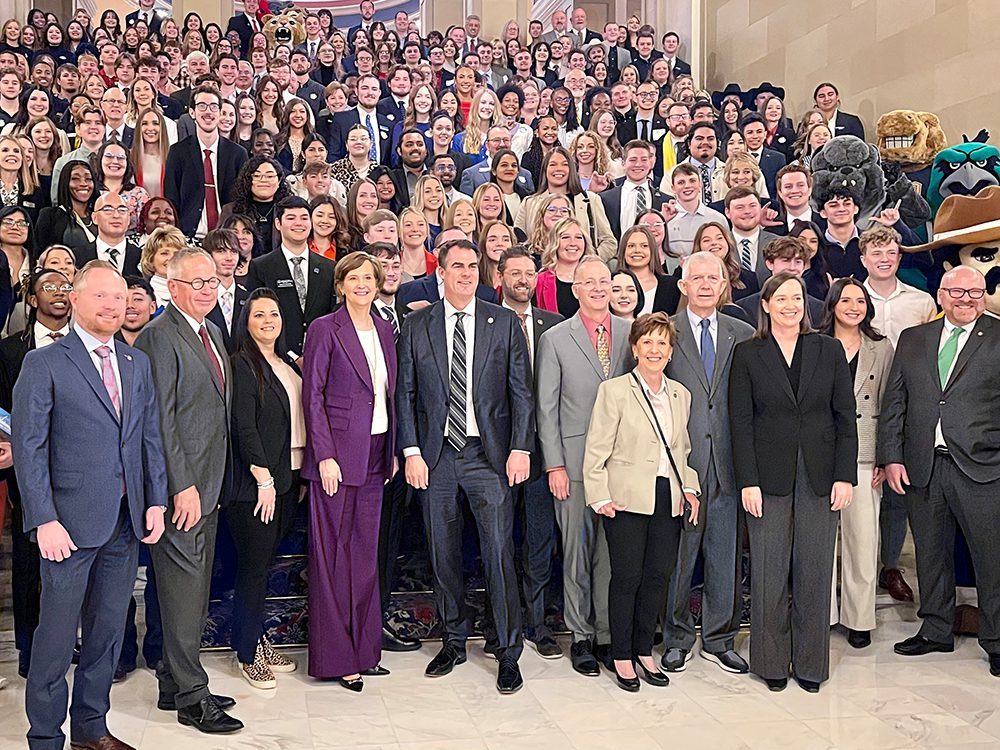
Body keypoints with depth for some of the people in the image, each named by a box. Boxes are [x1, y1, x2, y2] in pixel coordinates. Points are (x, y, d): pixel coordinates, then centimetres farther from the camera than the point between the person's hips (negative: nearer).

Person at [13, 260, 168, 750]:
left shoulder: (137, 363, 11)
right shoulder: (43, 363, -5)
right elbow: (28, 447, -9)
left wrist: (155, 501, 4)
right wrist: (44, 521, -15)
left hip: (127, 523, 5)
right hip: (72, 521, -5)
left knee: (108, 629, 14)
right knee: (57, 635, 4)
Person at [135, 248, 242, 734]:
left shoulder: (212, 332, 15)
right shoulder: (159, 337, -13)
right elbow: (161, 420, -18)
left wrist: (213, 482, 14)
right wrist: (182, 486, -20)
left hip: (208, 485, 9)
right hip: (181, 486, -9)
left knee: (194, 588, 15)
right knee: (184, 588, -1)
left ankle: (174, 684, 27)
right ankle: (191, 697, 10)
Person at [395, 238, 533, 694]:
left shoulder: (504, 323, 4)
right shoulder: (416, 326, 6)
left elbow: (521, 392, 2)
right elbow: (405, 393, 5)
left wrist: (520, 448, -7)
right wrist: (411, 451, -3)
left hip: (490, 455, -2)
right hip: (436, 453, 2)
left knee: (499, 553, -3)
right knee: (443, 554, 10)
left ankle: (508, 652, 10)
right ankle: (454, 641, 26)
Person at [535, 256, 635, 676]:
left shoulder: (630, 334, 8)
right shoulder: (555, 339, 2)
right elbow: (546, 408, 1)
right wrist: (554, 465, -6)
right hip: (575, 461, -2)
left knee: (612, 550, 6)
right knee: (576, 551, 4)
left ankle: (607, 634, 18)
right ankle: (581, 636, 16)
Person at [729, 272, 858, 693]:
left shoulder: (829, 351, 7)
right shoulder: (747, 354, 3)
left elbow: (845, 417, 6)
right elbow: (741, 422, -1)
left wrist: (845, 476, -2)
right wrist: (747, 482, -8)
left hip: (820, 478, 1)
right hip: (769, 478, -1)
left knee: (814, 573, 6)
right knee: (769, 574, 3)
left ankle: (810, 664, 19)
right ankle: (772, 662, 17)